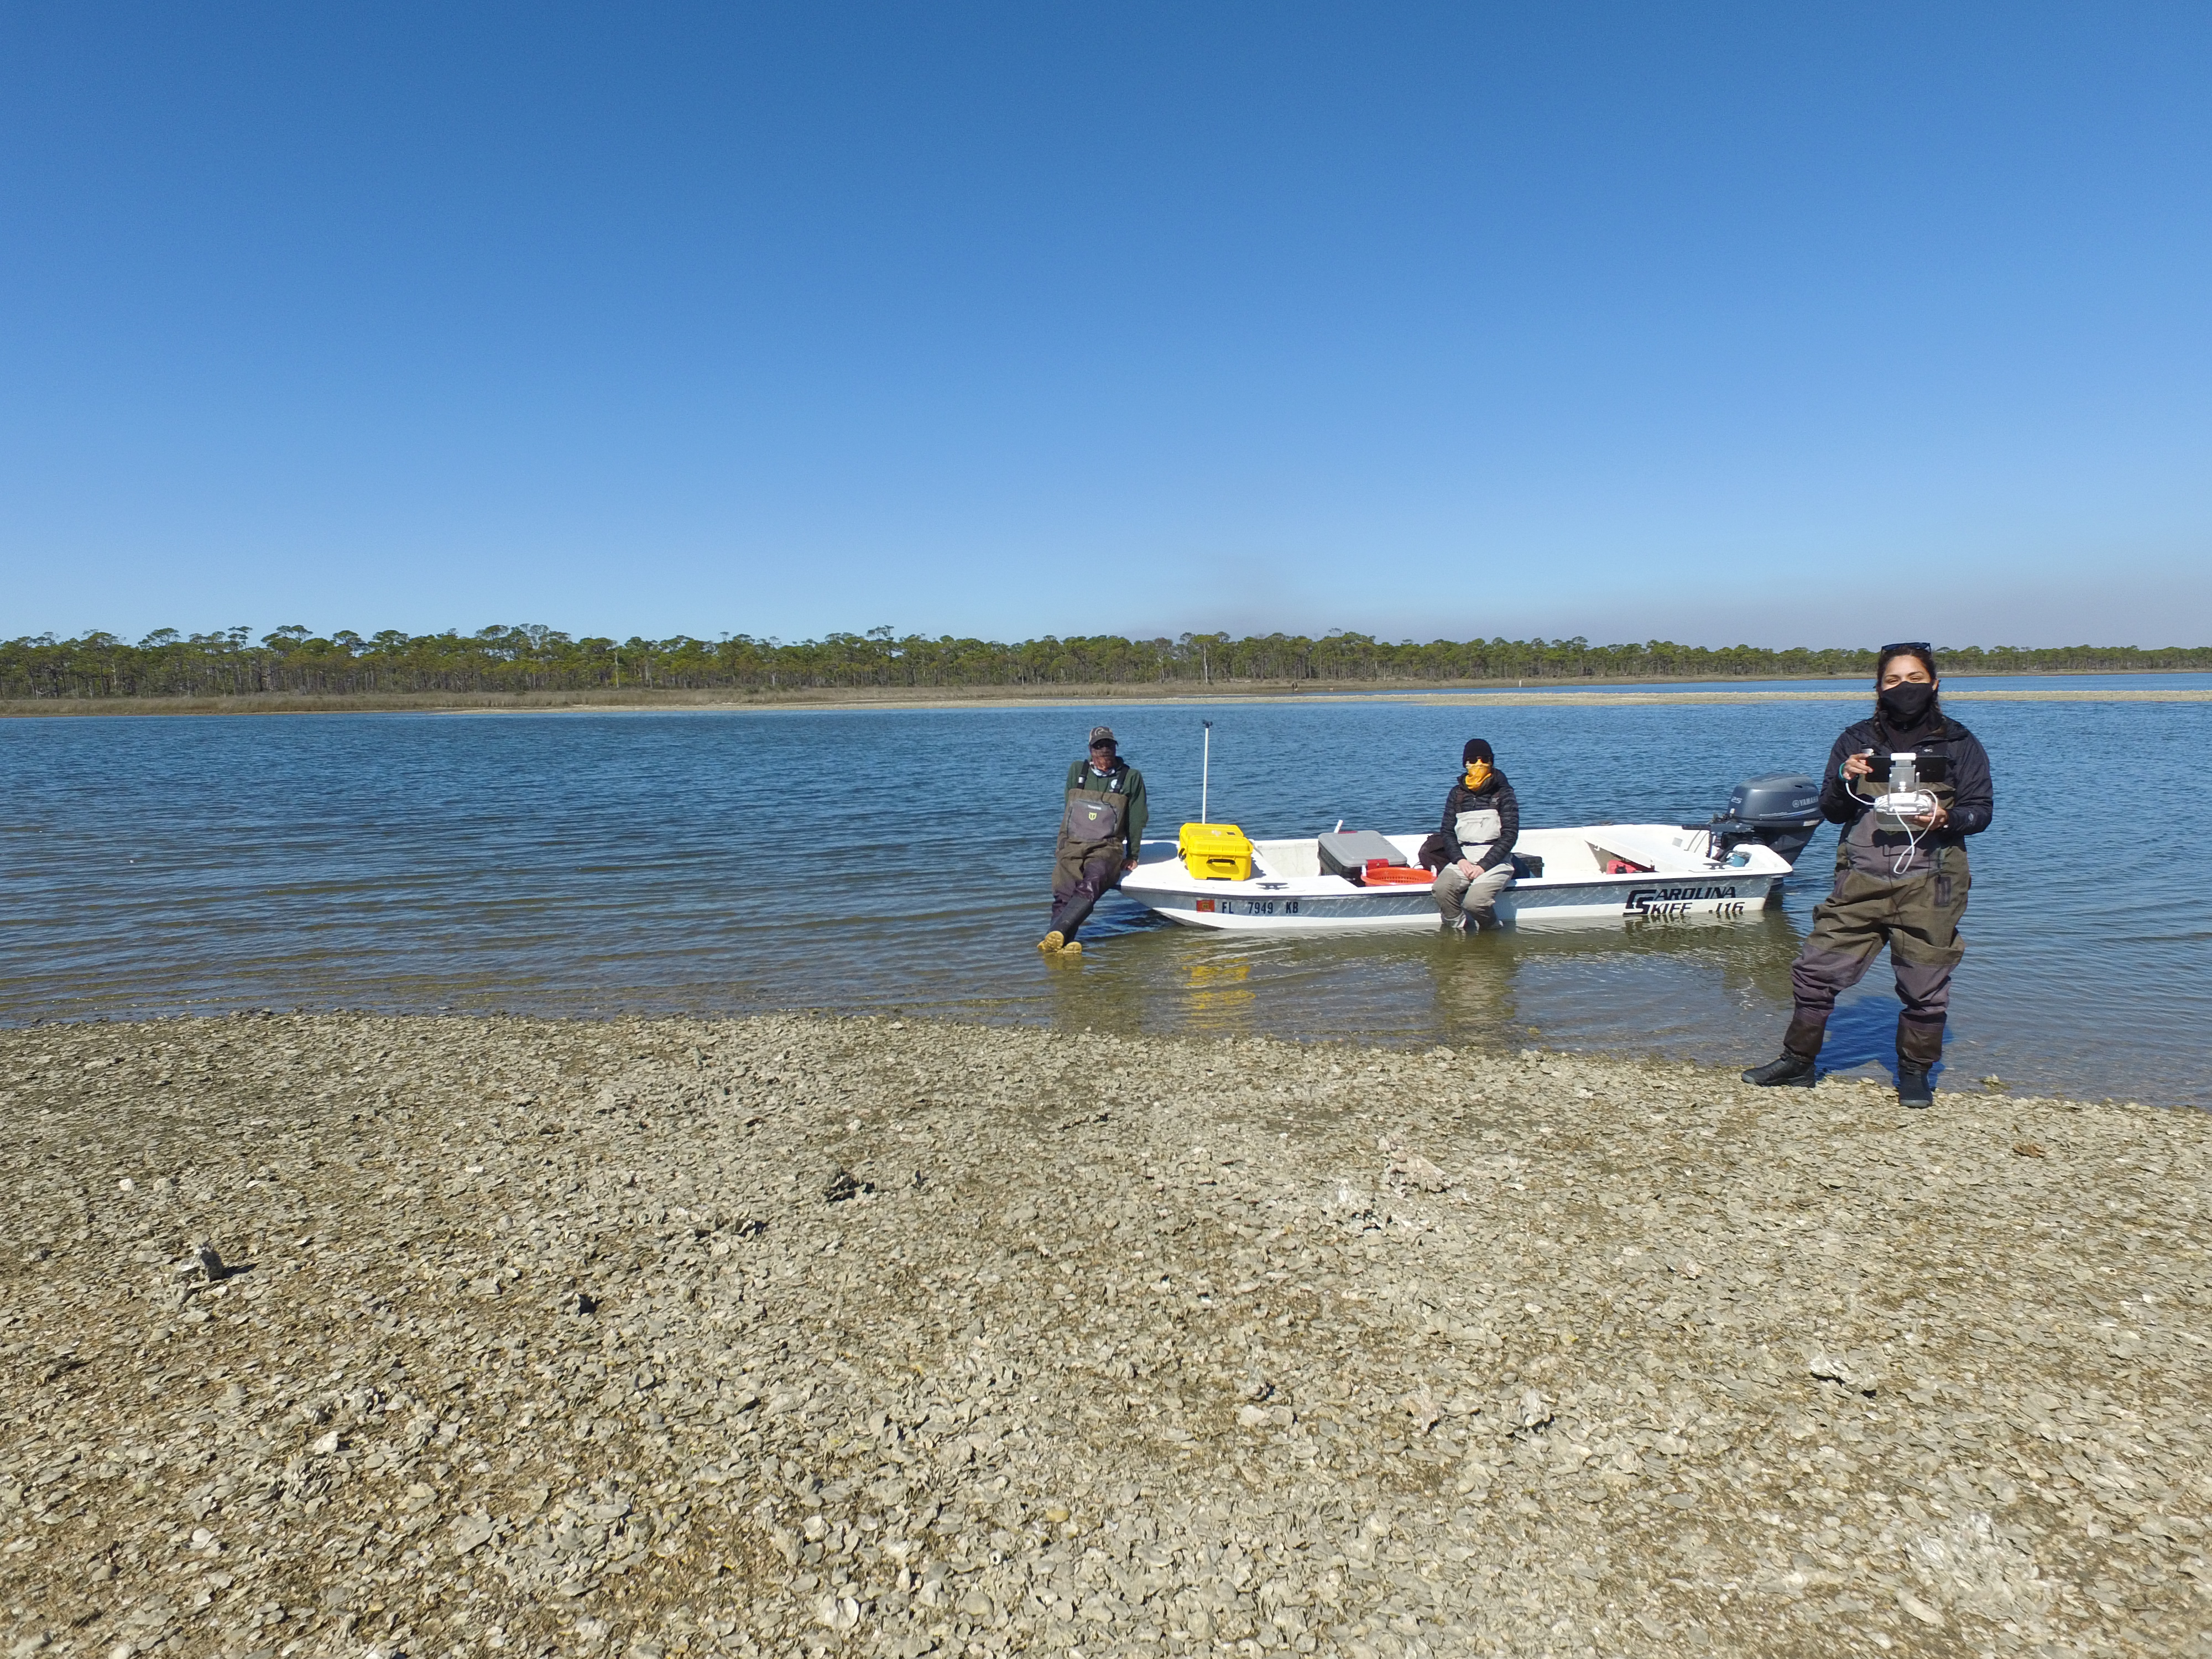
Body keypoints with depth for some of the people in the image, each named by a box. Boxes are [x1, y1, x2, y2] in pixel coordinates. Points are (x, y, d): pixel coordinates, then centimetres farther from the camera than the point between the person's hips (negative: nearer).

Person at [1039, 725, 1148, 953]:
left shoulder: (1131, 778, 9)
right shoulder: (1076, 772, 17)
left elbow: (1137, 820, 12)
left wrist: (1132, 856, 10)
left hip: (1107, 848, -3)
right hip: (1071, 846, 3)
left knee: (1090, 888, -34)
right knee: (1064, 894, -26)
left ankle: (1057, 934, -50)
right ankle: (1066, 941, -45)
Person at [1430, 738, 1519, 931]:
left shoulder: (1503, 793, 2)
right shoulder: (1457, 793, 14)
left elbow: (1510, 835, -5)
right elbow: (1447, 832, 10)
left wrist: (1483, 866, -14)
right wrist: (1460, 860, -9)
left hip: (1494, 859, -3)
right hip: (1463, 858, 3)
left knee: (1475, 901, -29)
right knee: (1441, 889, -29)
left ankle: (1492, 932, 4)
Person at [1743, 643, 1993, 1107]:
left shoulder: (1958, 744, 5)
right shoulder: (1857, 740, 9)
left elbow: (1980, 811, 5)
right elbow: (1831, 811, 10)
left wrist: (1947, 818, -17)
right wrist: (1845, 780, -11)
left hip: (1928, 885, -1)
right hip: (1860, 881, 2)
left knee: (1924, 986, 3)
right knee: (1817, 968, 1)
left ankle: (1915, 1075, 23)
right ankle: (1798, 1063, 15)